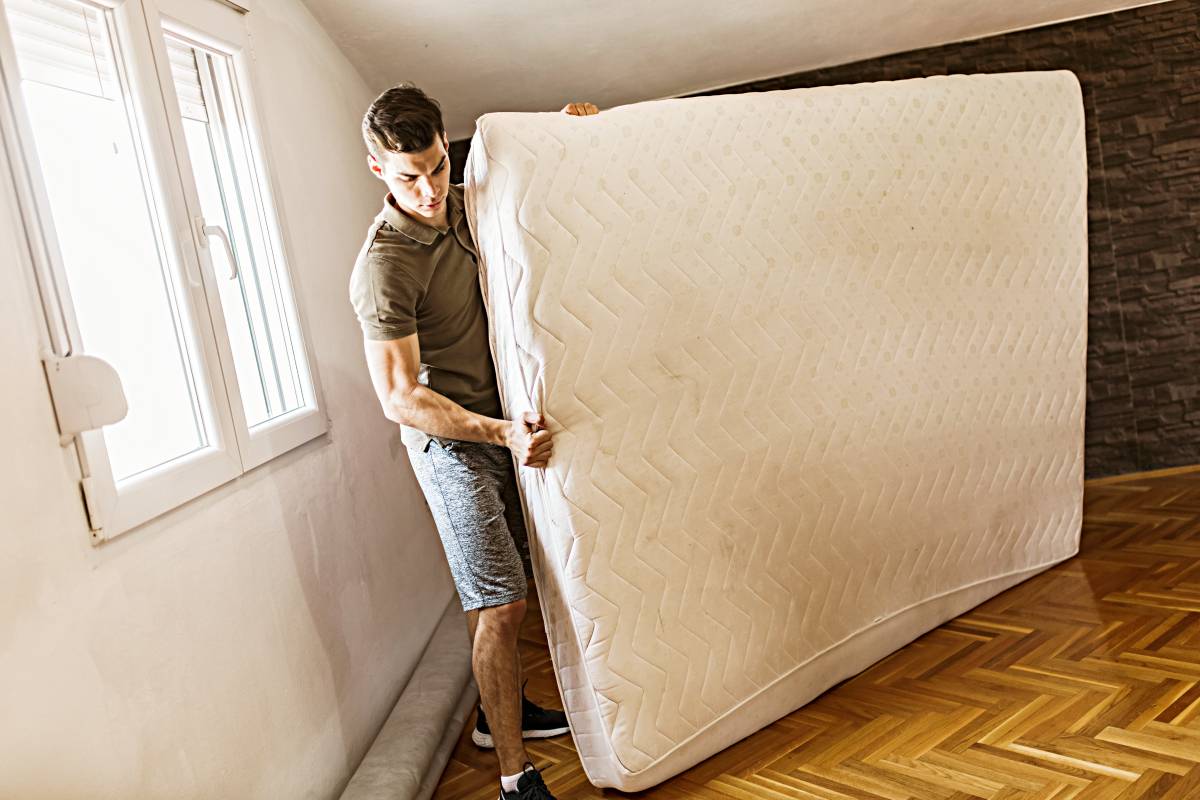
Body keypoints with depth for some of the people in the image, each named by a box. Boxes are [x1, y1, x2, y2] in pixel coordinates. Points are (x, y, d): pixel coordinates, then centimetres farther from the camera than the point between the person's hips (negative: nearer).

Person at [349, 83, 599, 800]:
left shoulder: (469, 205, 3)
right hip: (448, 441, -7)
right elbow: (400, 398, -23)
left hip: (505, 425, 7)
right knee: (500, 605, -9)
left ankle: (501, 711, 35)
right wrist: (500, 432, -32)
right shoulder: (384, 265, -21)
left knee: (501, 594, 16)